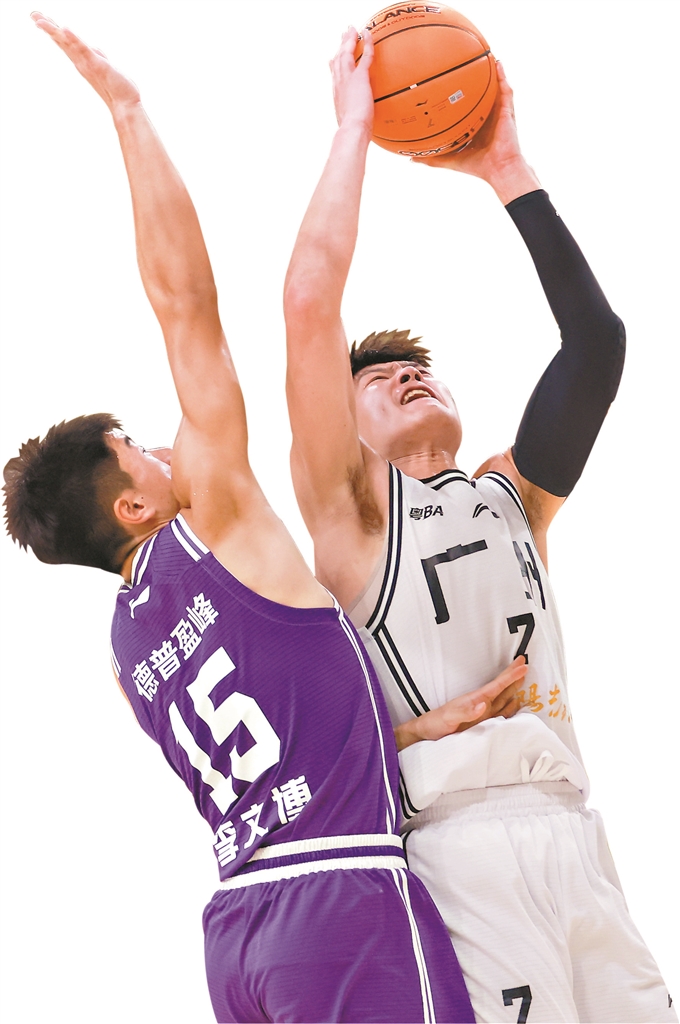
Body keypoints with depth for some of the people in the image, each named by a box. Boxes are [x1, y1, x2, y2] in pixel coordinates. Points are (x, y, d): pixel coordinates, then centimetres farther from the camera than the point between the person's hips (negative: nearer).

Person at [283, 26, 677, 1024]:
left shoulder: (510, 493, 23)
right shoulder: (347, 505, 9)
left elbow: (596, 340, 12)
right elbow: (311, 301, -3)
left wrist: (505, 168, 13)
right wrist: (354, 127, 6)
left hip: (577, 836, 5)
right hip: (462, 840, -5)